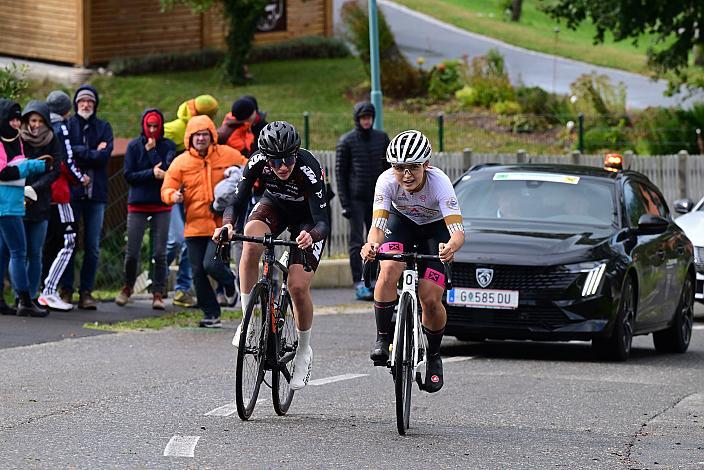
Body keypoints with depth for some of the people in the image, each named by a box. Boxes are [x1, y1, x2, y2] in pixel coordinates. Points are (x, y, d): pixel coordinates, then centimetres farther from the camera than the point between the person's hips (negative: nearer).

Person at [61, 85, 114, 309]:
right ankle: (66, 290, 4)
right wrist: (92, 152, -8)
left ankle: (86, 292, 6)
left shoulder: (104, 127, 12)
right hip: (71, 191, -2)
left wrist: (78, 152, -6)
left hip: (96, 192, 2)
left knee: (93, 247, 2)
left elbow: (105, 155, -3)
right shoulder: (67, 125, 7)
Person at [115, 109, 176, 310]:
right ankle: (127, 287, 24)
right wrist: (152, 173, -13)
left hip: (161, 205, 0)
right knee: (132, 252, 2)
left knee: (160, 253, -3)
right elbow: (128, 175, -2)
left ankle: (158, 293, 5)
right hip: (137, 204, 0)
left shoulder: (168, 146, 4)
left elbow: (168, 171, -11)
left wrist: (152, 150, -9)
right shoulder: (134, 146, 3)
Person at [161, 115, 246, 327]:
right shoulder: (180, 163, 2)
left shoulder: (228, 155, 1)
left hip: (221, 224, -2)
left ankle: (230, 281, 16)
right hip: (195, 226, 2)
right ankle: (211, 315, 19)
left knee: (212, 264, -19)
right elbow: (166, 190, 4)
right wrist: (174, 196, -19)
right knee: (198, 273, 4)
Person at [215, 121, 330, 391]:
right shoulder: (258, 162, -27)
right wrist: (227, 224, -46)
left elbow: (323, 222, -39)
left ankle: (304, 353, 9)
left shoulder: (308, 169, -36)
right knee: (251, 244, -32)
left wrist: (311, 235, -62)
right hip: (274, 206, 2)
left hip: (307, 219, -2)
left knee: (298, 287, -16)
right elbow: (237, 201, -25)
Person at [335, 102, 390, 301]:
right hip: (356, 199, -4)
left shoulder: (382, 138, 9)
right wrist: (344, 203, -8)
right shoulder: (347, 141, 0)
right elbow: (340, 172, -1)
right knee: (357, 242, -7)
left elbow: (388, 168, 14)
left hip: (376, 199, 4)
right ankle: (359, 284, -9)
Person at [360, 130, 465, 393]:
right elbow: (378, 223, -38)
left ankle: (434, 357, 13)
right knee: (389, 270, -30)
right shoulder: (387, 181, -31)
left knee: (431, 299, -13)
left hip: (436, 228, -1)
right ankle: (382, 338, -16)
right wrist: (371, 244, -62)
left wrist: (451, 247, -66)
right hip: (401, 222, 1)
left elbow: (458, 231, -43)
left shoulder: (439, 183, -36)